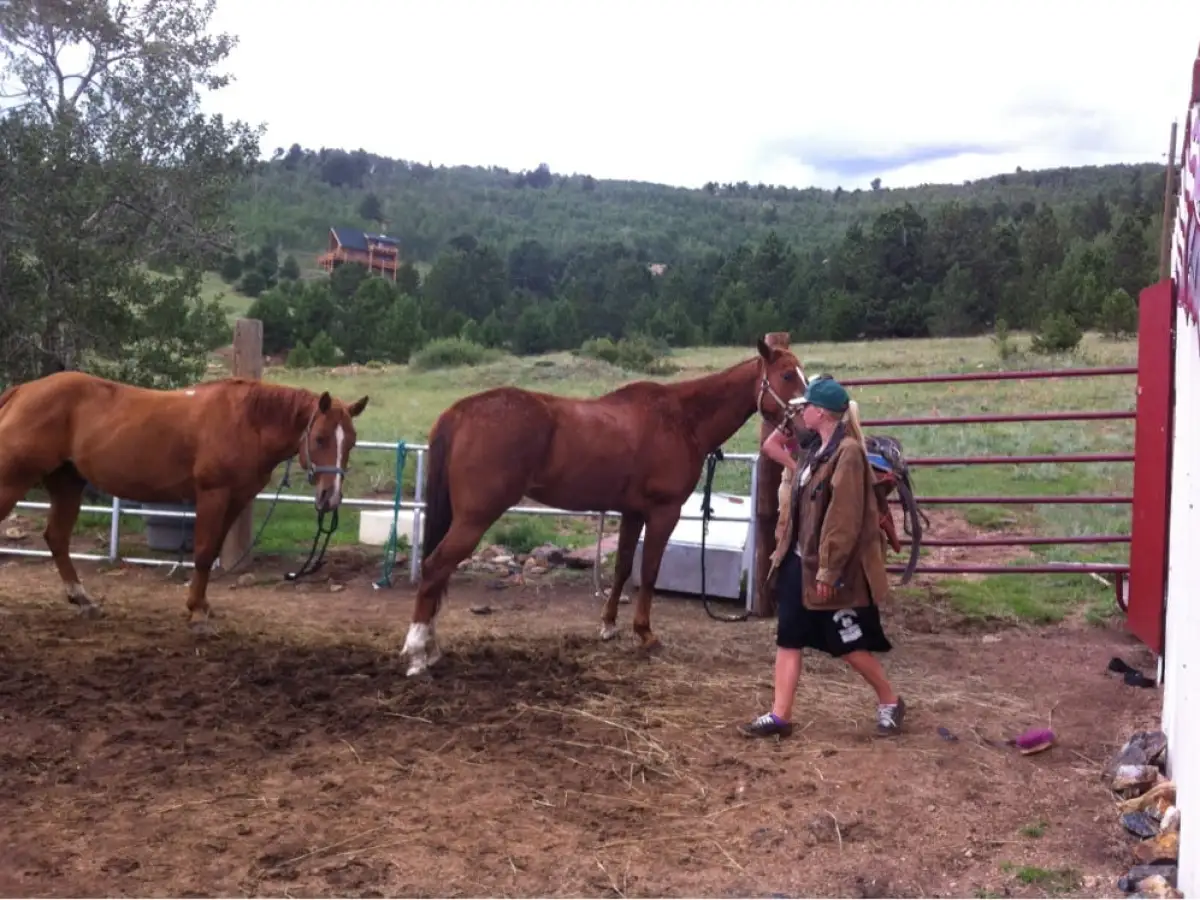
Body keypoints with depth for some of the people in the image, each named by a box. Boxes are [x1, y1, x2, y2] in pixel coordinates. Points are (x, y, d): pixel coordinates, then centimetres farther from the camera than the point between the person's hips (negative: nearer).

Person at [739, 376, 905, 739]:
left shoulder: (848, 452, -20)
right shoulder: (819, 449, 8)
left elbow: (845, 519, -22)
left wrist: (828, 570, -22)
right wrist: (783, 458, 15)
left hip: (829, 567, -9)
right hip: (800, 561, 9)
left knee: (847, 643, 6)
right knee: (788, 638, 8)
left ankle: (890, 702, 27)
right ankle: (779, 716, 13)